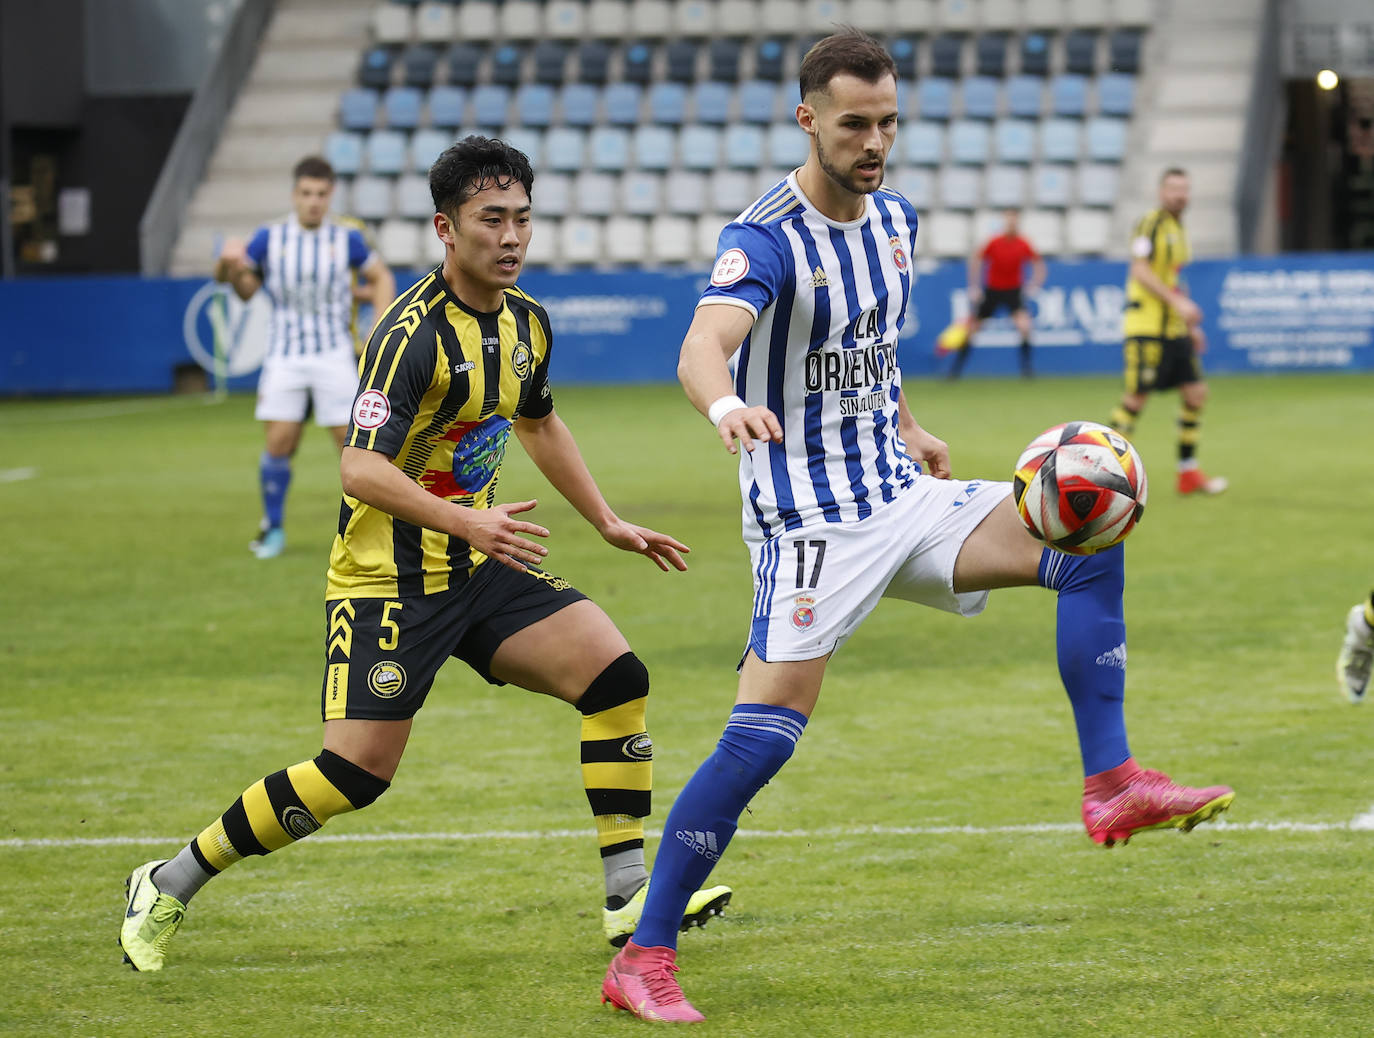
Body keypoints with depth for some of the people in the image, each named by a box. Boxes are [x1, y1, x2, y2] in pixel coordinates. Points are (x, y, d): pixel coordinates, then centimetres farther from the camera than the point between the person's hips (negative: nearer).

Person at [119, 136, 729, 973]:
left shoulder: (526, 321, 6)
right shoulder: (413, 332, -20)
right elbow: (362, 468, -27)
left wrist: (607, 520, 27)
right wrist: (466, 521, -38)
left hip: (482, 567, 8)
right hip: (389, 579, -8)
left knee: (616, 674, -9)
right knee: (359, 769, -13)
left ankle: (630, 898, -3)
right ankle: (170, 887, 3)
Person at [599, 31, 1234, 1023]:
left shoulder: (894, 218, 8)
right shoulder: (767, 238, -16)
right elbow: (702, 346, -35)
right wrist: (728, 407, -55)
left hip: (900, 496, 7)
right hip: (810, 520, -7)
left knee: (1088, 541, -8)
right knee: (764, 736, -15)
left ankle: (1112, 784, -9)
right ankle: (642, 959, -8)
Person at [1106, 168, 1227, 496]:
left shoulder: (1178, 229, 18)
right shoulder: (1150, 223, -8)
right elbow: (1140, 270, -18)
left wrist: (1190, 326, 25)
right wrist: (1176, 301, -25)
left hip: (1174, 328, 9)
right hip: (1145, 325, -9)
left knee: (1196, 392, 4)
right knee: (1136, 397, -10)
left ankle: (1188, 472, 11)